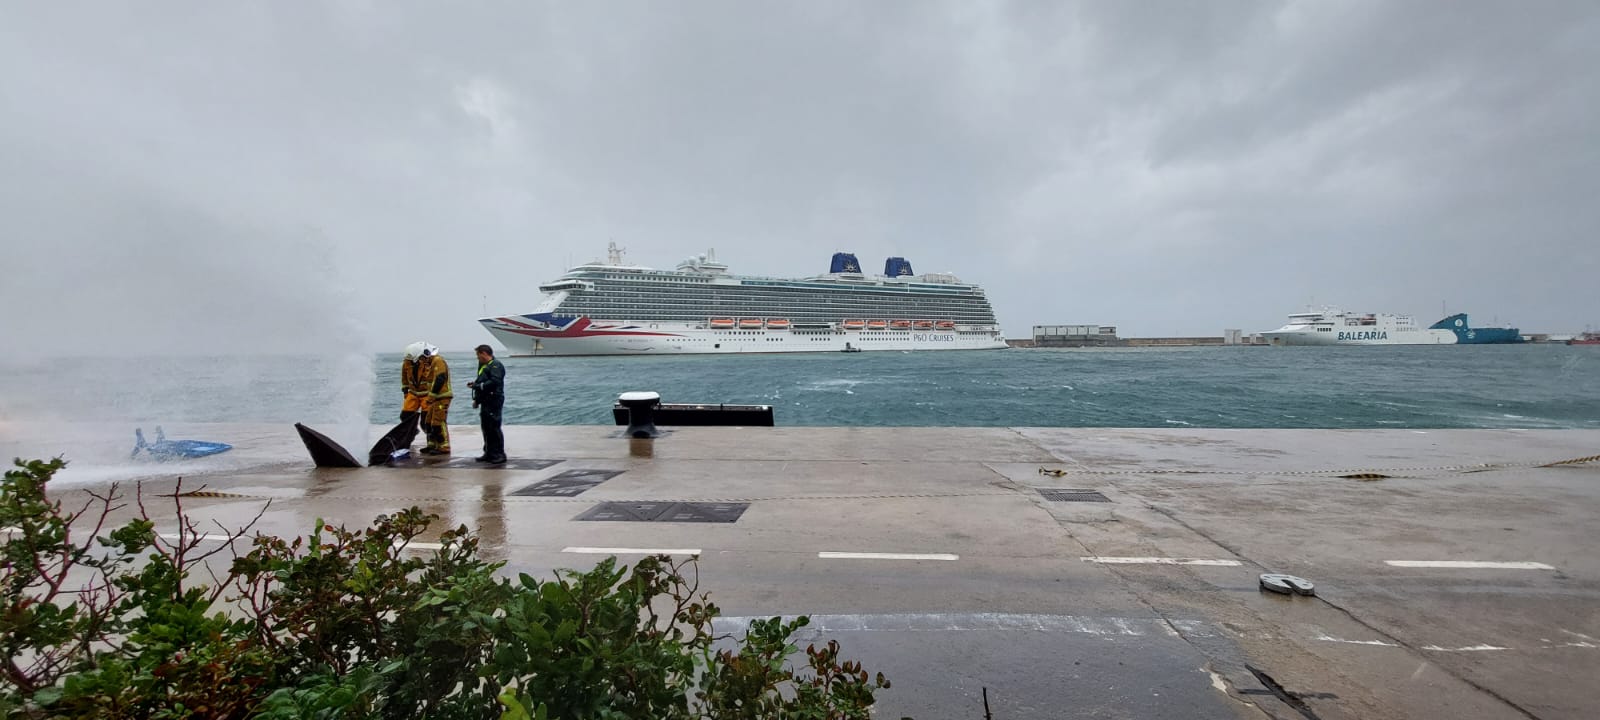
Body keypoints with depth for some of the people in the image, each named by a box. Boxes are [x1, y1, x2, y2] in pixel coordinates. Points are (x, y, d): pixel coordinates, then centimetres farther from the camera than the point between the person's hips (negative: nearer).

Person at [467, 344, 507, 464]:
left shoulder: (496, 366, -10)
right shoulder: (483, 366, 23)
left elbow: (494, 382, -22)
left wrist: (478, 385, -18)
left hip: (494, 402, -10)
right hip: (485, 402, 10)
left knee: (494, 429, -10)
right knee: (486, 429, 12)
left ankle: (499, 455, -6)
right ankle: (489, 453, 20)